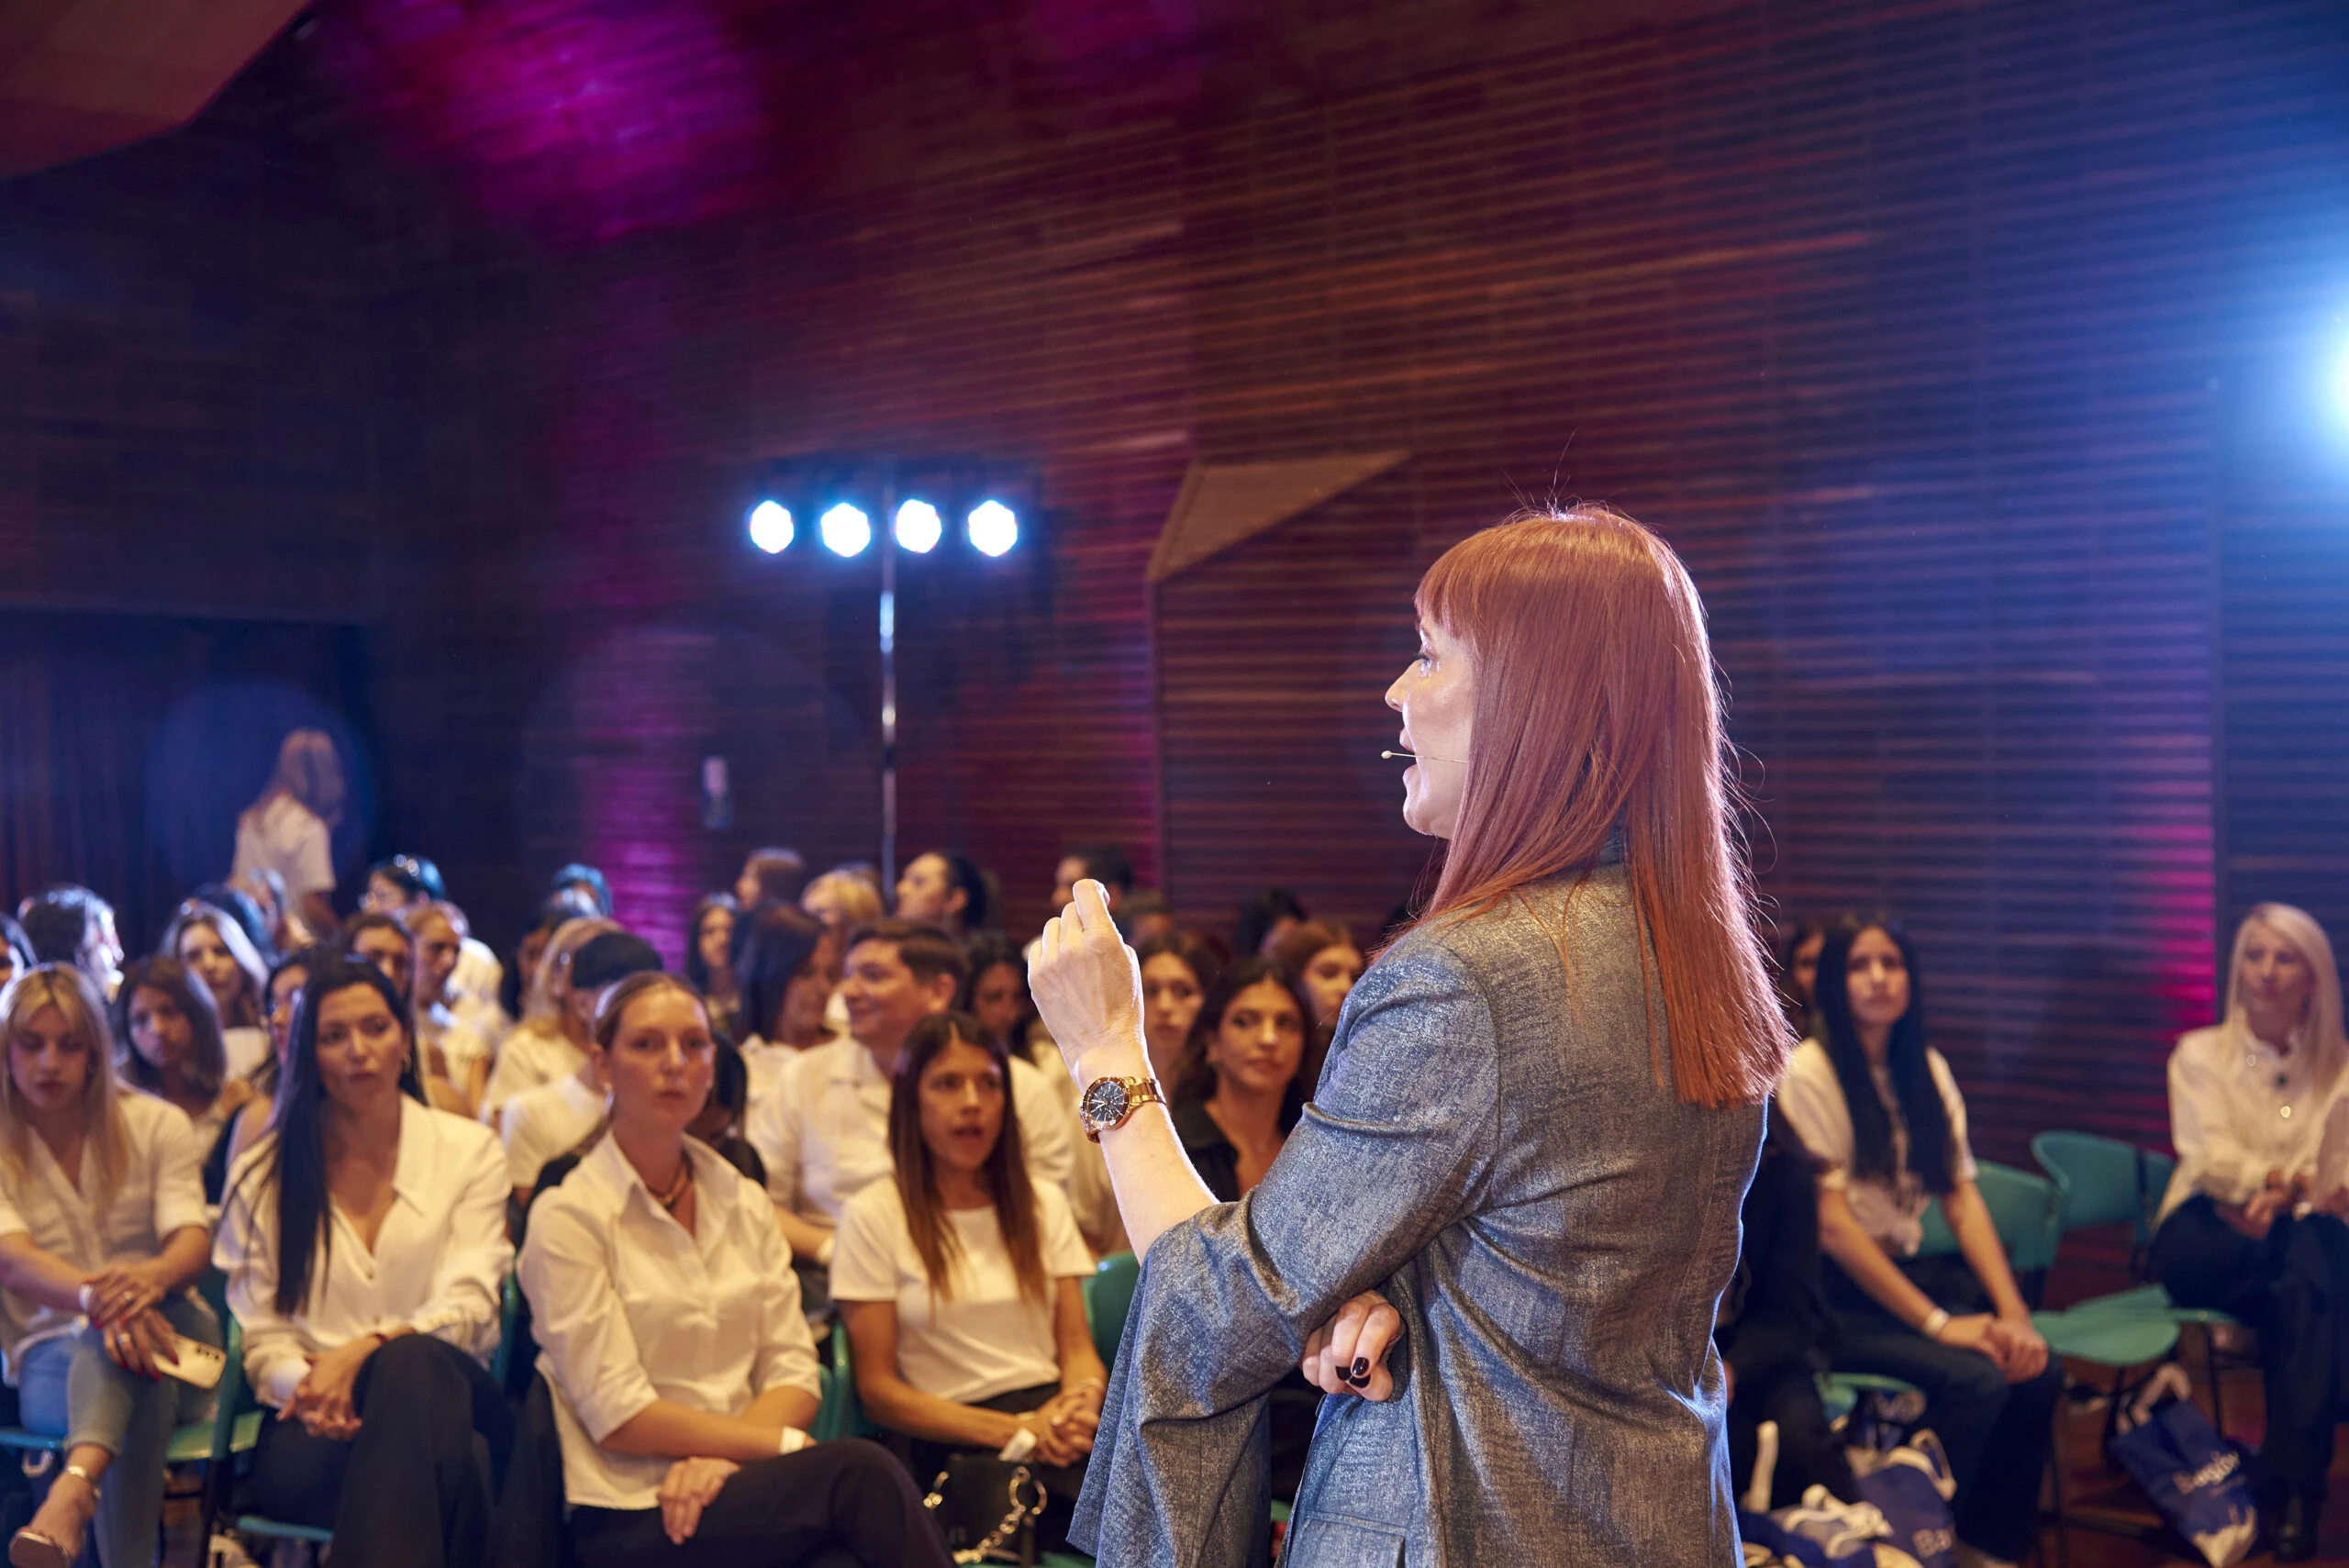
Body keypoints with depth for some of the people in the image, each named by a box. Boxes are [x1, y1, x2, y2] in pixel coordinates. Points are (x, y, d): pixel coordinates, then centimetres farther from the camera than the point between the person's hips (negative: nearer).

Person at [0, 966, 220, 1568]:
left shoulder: (155, 1125, 6)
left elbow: (192, 1237, -10)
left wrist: (153, 1277, -38)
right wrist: (94, 1296, -43)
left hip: (174, 1337, 1)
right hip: (50, 1357, -1)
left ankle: (76, 1486, -65)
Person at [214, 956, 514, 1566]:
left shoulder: (470, 1151, 11)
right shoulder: (262, 1176, 14)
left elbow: (469, 1306, 0)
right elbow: (258, 1337, 8)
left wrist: (363, 1351, -19)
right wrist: (307, 1386, -16)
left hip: (439, 1394, 1)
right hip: (314, 1427, 0)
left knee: (413, 1364, -40)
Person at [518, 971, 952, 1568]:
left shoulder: (744, 1204, 15)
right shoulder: (568, 1217, -2)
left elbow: (794, 1374, 9)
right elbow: (619, 1417, -8)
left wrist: (721, 1457, -12)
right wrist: (789, 1445, -11)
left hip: (744, 1489, 4)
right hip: (630, 1519, -4)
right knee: (860, 1472, -30)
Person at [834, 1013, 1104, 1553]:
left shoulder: (1044, 1206, 19)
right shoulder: (873, 1215, 3)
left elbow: (1078, 1347, 14)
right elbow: (878, 1389, 0)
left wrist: (1083, 1399, -12)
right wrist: (1015, 1429, -12)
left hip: (1053, 1418, 6)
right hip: (949, 1443, -5)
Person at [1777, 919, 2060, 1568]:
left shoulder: (1928, 1070, 10)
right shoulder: (1809, 1071, -12)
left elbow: (1963, 1199, 6)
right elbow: (1831, 1224, -16)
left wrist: (2013, 1311, -8)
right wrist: (1937, 1322, -17)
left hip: (1908, 1270, 6)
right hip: (1836, 1294, -6)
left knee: (2037, 1369, -16)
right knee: (1976, 1379, -26)